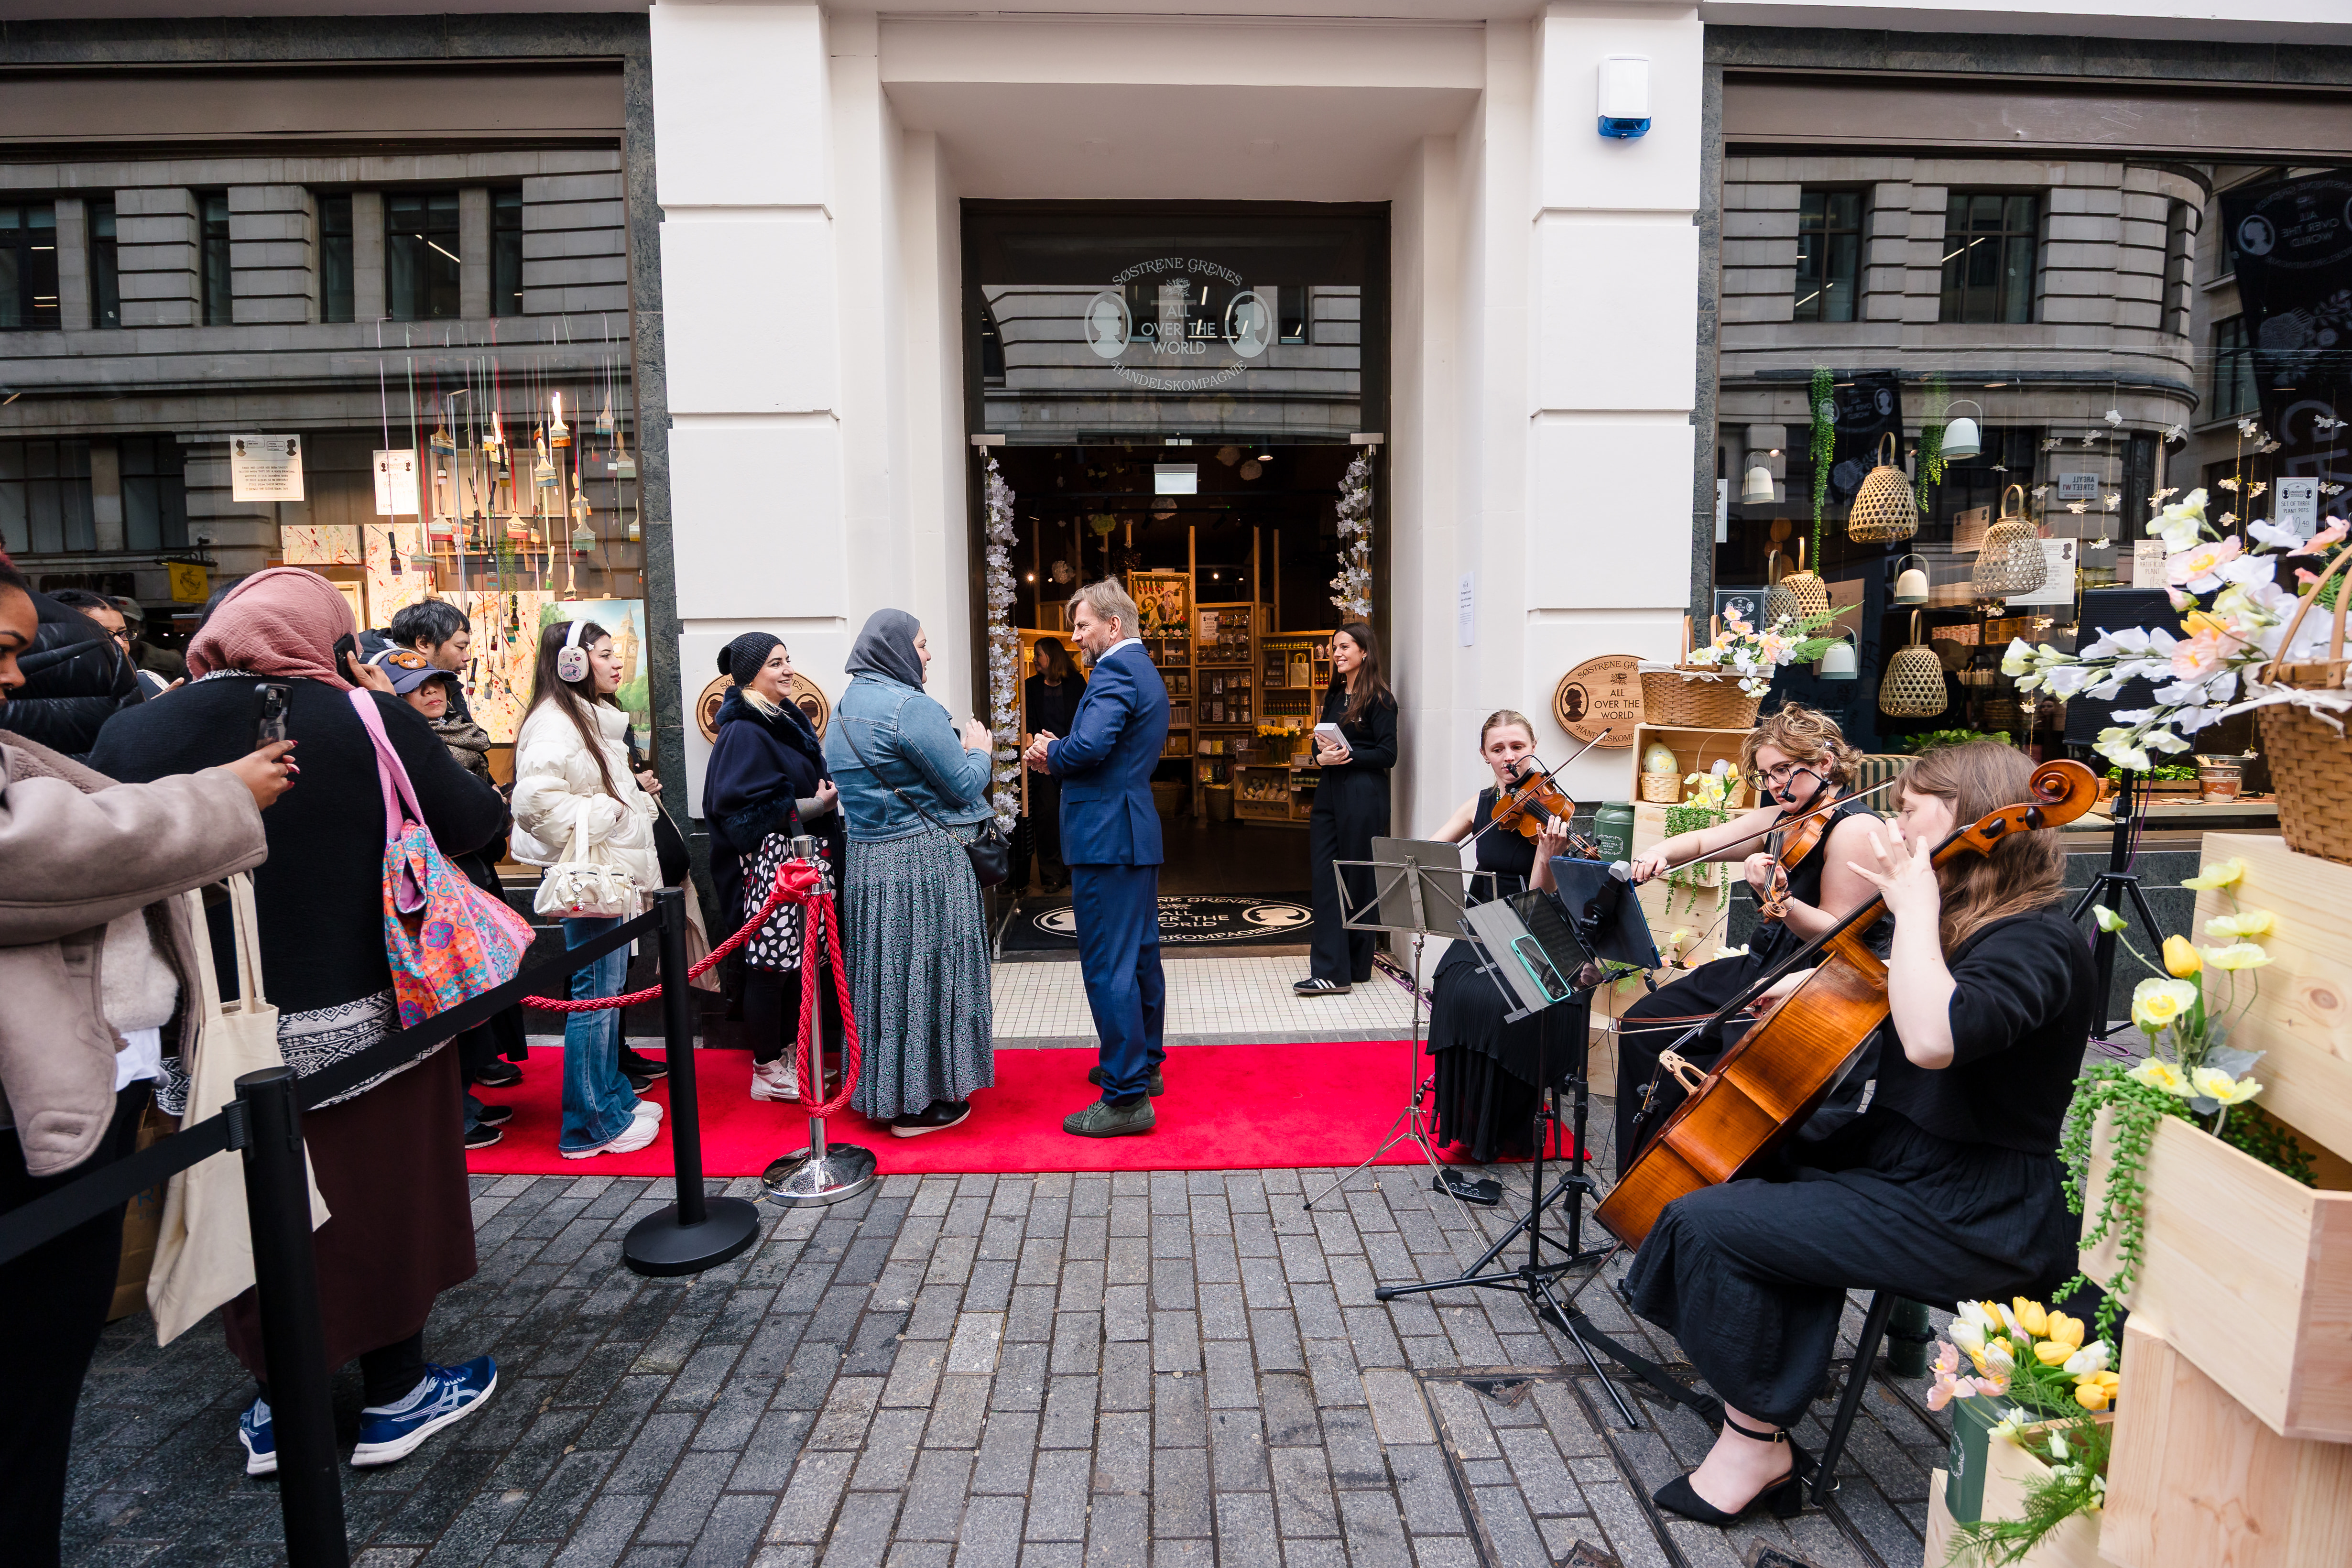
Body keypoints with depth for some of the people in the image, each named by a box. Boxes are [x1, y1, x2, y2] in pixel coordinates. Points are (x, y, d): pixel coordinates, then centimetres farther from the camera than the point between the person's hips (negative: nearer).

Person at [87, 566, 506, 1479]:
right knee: (383, 1200, 14)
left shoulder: (131, 735, -4)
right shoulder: (369, 720, -15)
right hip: (362, 1019, -3)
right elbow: (475, 823, -8)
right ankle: (395, 1396, 29)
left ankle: (278, 1406, 35)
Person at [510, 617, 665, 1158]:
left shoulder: (596, 718, 18)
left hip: (615, 874, 10)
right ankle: (592, 1124, 7)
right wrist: (602, 817, -19)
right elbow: (535, 800, -29)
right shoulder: (554, 723, -16)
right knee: (594, 996, -3)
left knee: (610, 989, 17)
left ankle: (612, 1095, 30)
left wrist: (636, 795, 16)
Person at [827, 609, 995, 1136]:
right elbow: (964, 784, -16)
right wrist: (978, 750, 4)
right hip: (923, 860, -9)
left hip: (866, 860, 9)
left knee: (886, 969, 16)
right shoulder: (912, 708, -18)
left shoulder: (845, 708, 12)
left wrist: (956, 751, 16)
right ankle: (918, 1102, 11)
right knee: (924, 969, 1)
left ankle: (884, 1089, 28)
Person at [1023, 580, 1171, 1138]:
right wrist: (1059, 754, 6)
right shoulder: (1146, 673, 18)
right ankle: (1144, 1064, 33)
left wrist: (1052, 752, -8)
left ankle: (1127, 1098, -1)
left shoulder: (1114, 671, -15)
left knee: (1108, 967, -6)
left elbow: (1089, 746, -29)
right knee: (1140, 954, 19)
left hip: (1106, 837, -11)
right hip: (1138, 833, 11)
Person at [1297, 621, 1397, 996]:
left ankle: (1356, 965, 12)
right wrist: (1322, 756, -4)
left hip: (1363, 796, -7)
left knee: (1358, 880, 2)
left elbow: (1388, 754, -10)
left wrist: (1348, 755, -20)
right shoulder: (1334, 695, 16)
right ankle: (1332, 970, 2)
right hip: (1329, 792, 7)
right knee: (1324, 878, 1)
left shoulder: (1378, 698, -6)